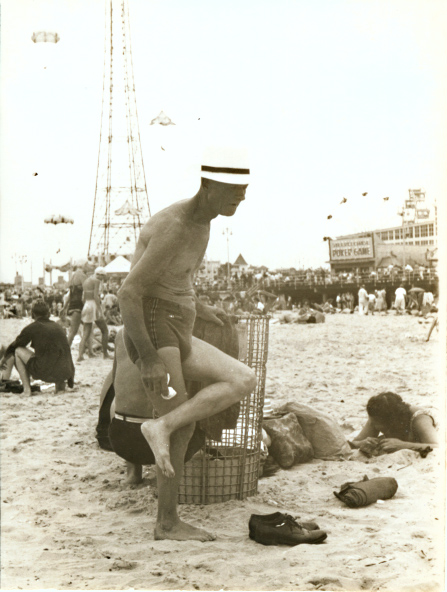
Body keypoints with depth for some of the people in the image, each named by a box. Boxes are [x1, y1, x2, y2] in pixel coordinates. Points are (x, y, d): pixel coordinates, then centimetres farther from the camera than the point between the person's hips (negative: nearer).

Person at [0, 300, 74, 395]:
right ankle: (60, 384, 16)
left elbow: (14, 346, 17)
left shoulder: (32, 328, 5)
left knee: (18, 351, 15)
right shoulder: (58, 327, 18)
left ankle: (26, 389, 7)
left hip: (45, 372, -5)